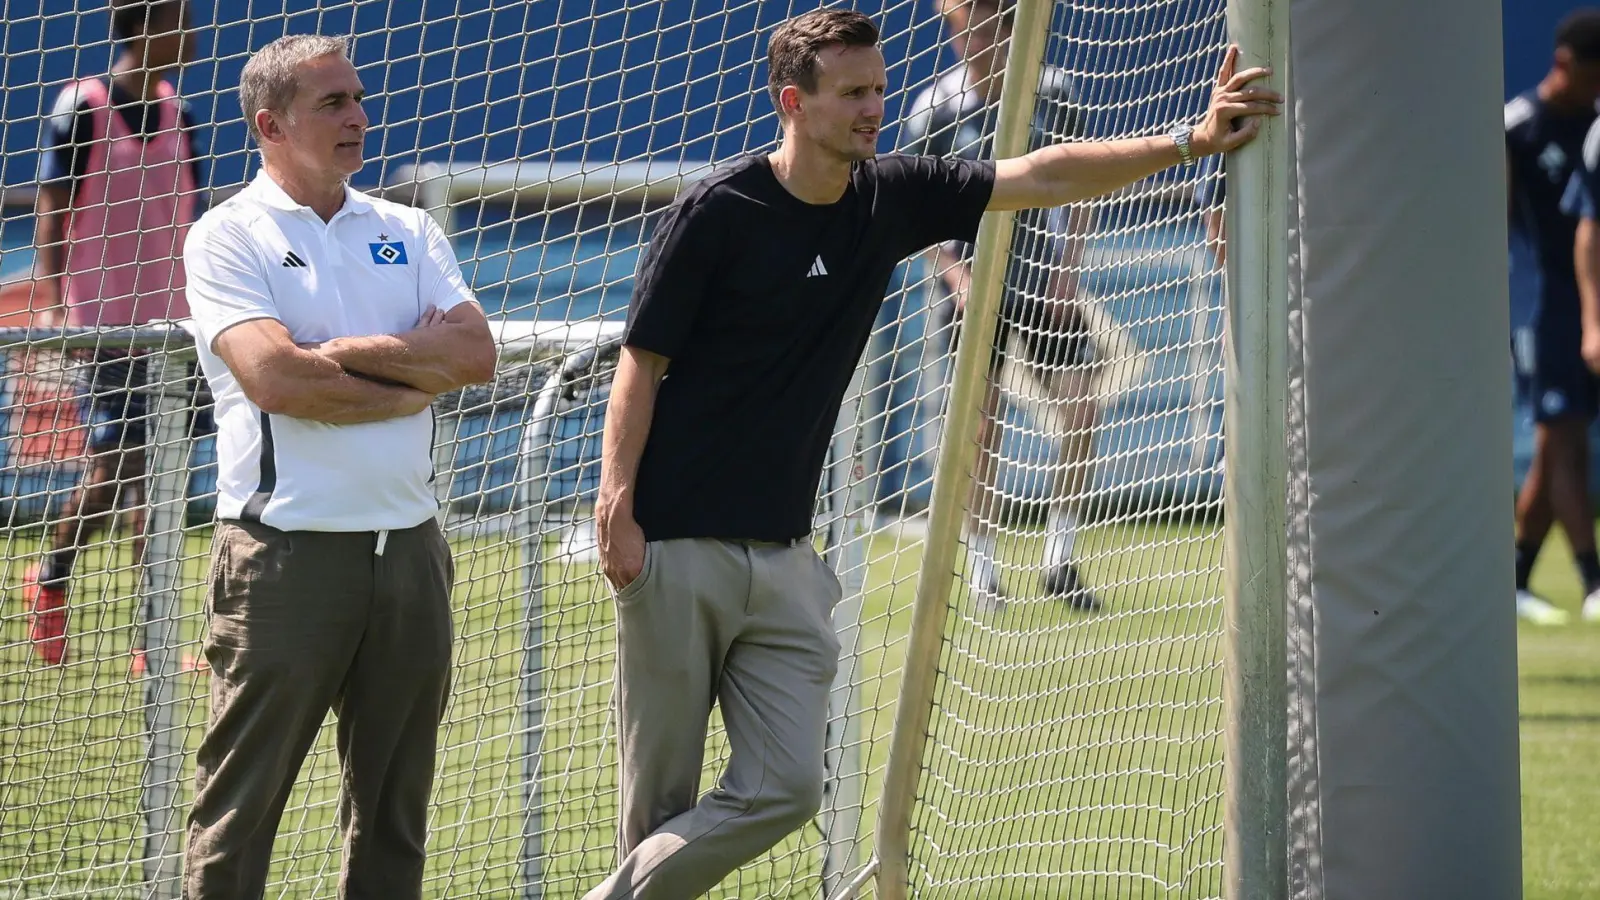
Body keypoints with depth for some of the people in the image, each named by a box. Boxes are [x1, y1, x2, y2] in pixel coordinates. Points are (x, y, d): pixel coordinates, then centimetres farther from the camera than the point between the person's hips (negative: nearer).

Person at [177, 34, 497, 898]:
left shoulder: (406, 232, 15)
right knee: (240, 803, -5)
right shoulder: (228, 236, -1)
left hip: (408, 548, 5)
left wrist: (343, 354, -9)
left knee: (395, 805, 9)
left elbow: (476, 352, 0)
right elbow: (274, 377, -15)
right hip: (284, 556, -5)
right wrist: (417, 374, -5)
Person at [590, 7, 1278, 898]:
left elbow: (1040, 176, 4)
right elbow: (641, 363, -8)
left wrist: (1189, 142, -7)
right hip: (676, 548, -5)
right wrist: (615, 507, -17)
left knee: (787, 789, -5)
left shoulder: (890, 197, 6)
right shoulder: (720, 209, -9)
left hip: (785, 557, 5)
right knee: (660, 797, -2)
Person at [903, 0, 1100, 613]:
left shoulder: (1051, 91, -1)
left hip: (1045, 282, 2)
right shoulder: (935, 108, -6)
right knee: (982, 429, -1)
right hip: (974, 286, -2)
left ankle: (1059, 562, 4)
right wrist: (958, 276, -14)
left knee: (1080, 414, -7)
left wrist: (1069, 268, -2)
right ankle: (981, 569, 10)